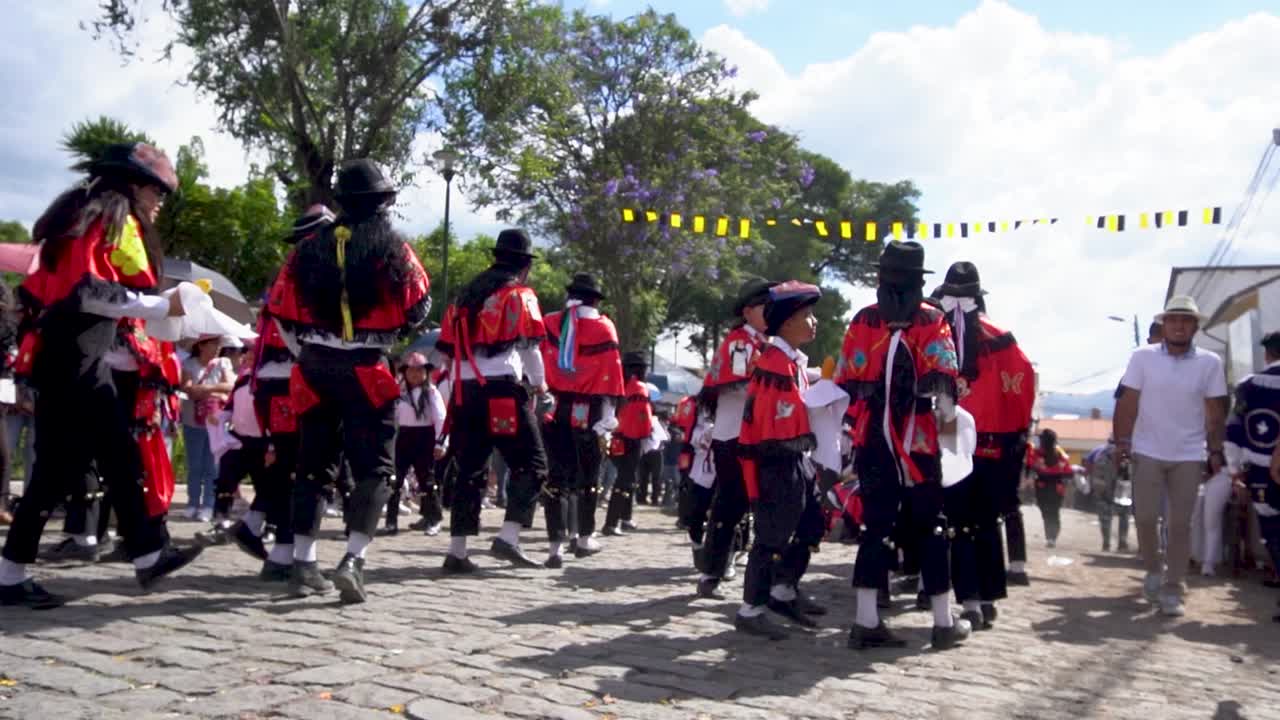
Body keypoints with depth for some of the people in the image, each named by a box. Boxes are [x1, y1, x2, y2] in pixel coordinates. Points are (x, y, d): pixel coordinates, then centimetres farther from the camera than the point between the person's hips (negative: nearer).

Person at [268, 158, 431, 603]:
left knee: (314, 466, 12)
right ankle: (353, 562, -13)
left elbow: (281, 309, 9)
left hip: (314, 368, 4)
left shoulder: (310, 248, 8)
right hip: (366, 369, -4)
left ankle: (304, 566, 13)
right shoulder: (391, 248, -4)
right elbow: (418, 307, -2)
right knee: (374, 468, 1)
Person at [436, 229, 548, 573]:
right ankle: (508, 537, -12)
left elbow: (448, 350, 17)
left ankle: (457, 551, 7)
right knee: (531, 463, 1)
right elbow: (529, 346, -3)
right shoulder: (519, 294, 2)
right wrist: (540, 383, 13)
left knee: (470, 469, 11)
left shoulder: (466, 295, 20)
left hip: (465, 391, 7)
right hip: (502, 389, -6)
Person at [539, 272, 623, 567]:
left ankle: (557, 546, -2)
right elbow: (611, 377, -4)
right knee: (588, 477, 14)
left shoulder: (549, 323, 6)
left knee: (556, 476, 4)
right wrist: (607, 424, -2)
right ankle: (584, 538, 26)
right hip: (587, 414, -1)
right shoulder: (603, 327, 0)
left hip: (553, 409, 2)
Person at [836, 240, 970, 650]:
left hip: (872, 441, 3)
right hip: (917, 443, -3)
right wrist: (948, 412, -18)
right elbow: (940, 372, -16)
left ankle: (866, 623, 3)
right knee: (929, 529, 8)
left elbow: (846, 380, 8)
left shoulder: (862, 321, 7)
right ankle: (944, 623, 15)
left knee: (876, 527, 7)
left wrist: (854, 425, 15)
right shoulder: (932, 320, -1)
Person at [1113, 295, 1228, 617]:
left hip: (1189, 456, 1)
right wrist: (1122, 441, -10)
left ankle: (1172, 590, 10)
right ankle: (1153, 569, 25)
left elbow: (1215, 413, 3)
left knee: (1180, 523, 4)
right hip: (1147, 452, -1)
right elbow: (1127, 403, -4)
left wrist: (1216, 451, -2)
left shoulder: (1210, 363, -2)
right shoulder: (1142, 357, -5)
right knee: (1145, 517, 0)